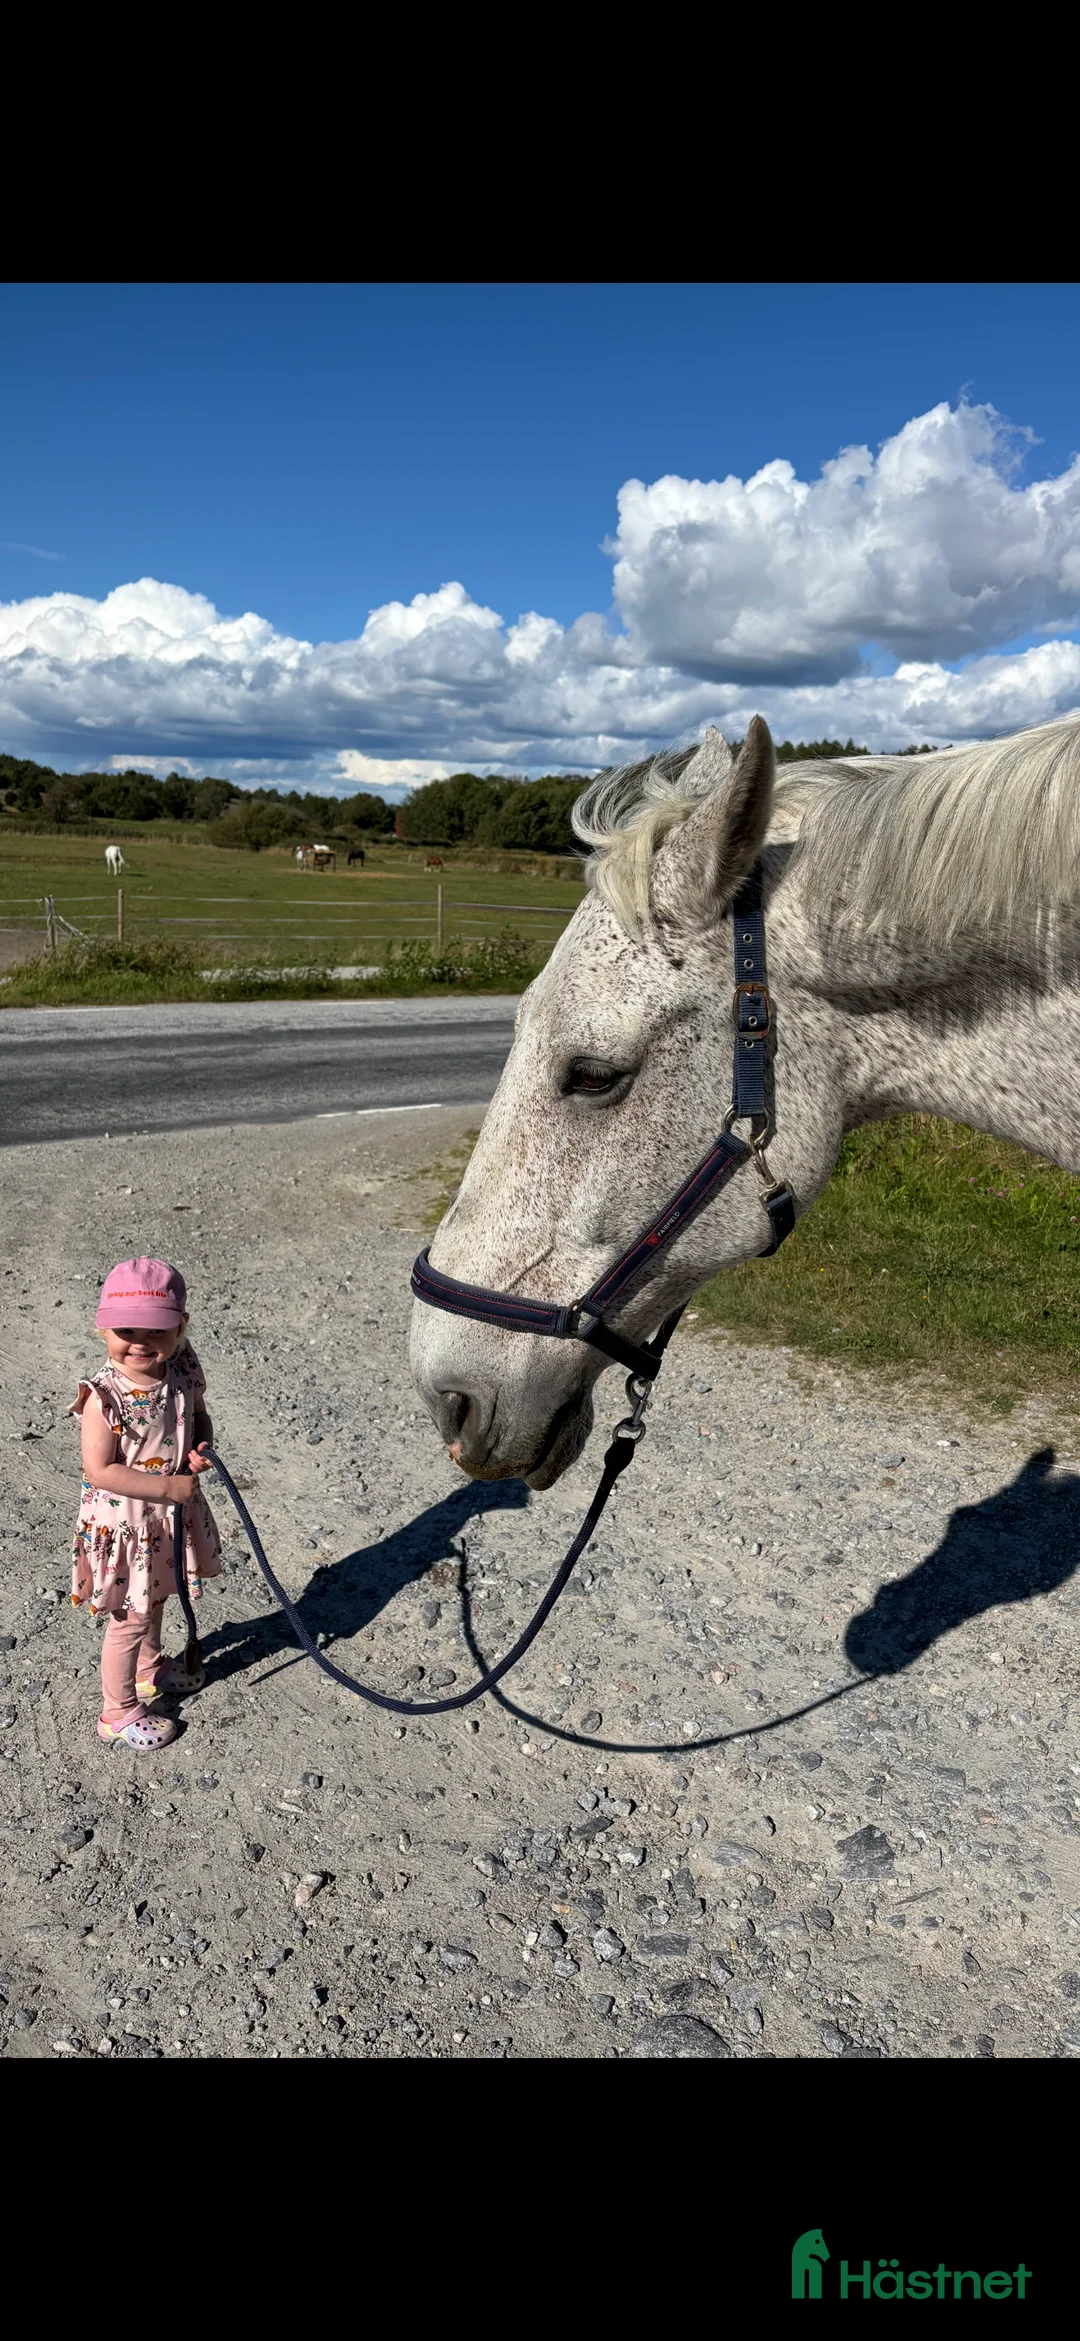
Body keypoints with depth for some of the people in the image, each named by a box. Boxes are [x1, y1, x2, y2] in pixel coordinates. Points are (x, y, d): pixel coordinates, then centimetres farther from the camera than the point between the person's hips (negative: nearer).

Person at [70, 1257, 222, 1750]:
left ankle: (150, 1667, 55)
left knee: (154, 1598, 29)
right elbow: (99, 1470, -27)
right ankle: (118, 1712, 31)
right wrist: (168, 1487, -26)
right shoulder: (104, 1396, -29)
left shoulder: (182, 1372, -12)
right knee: (130, 1618, 9)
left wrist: (201, 1447, -13)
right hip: (124, 1521, -6)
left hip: (172, 1513, 6)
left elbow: (199, 1415, 8)